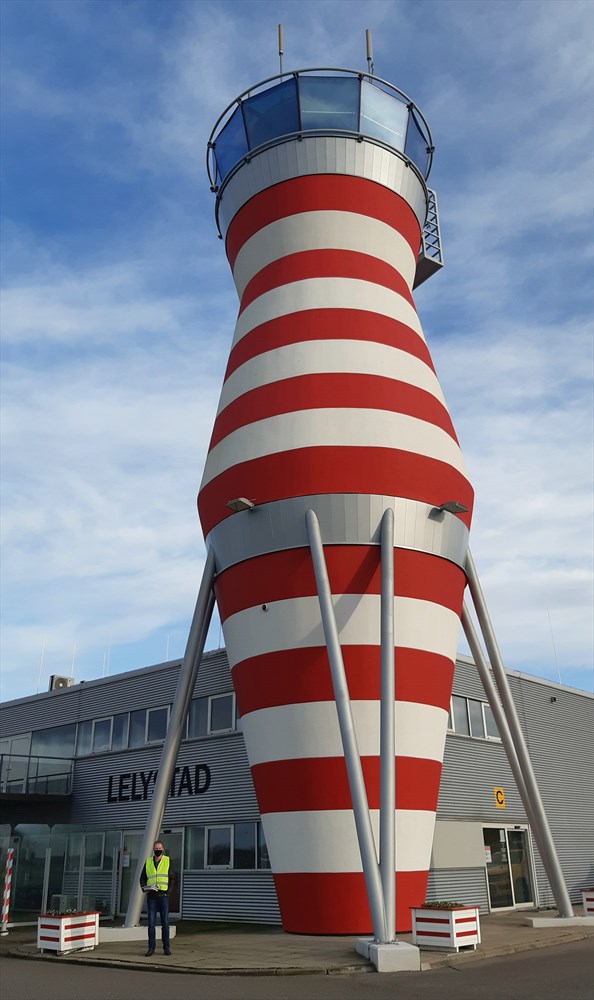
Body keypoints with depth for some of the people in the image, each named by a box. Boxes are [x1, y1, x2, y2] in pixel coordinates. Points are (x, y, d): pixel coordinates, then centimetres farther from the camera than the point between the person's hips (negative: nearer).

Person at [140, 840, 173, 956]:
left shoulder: (168, 861, 5)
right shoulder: (148, 862, 10)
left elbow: (171, 877, 6)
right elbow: (142, 878, 12)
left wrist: (168, 889, -7)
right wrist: (144, 887, -6)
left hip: (163, 895, -1)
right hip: (151, 896, 1)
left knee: (165, 922, 0)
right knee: (151, 922, 1)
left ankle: (166, 947, 7)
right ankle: (151, 947, 8)